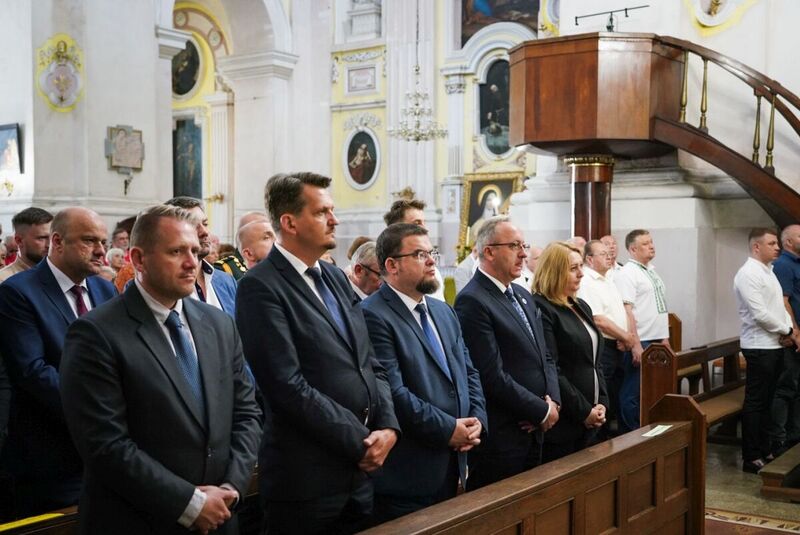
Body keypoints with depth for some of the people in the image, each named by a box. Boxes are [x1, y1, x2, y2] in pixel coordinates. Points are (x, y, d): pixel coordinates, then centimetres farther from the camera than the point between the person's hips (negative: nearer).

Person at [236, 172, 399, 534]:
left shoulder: (335, 277, 12)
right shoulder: (261, 287, -13)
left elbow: (371, 364, 12)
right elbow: (288, 386, -20)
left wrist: (387, 426, -3)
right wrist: (359, 442, -14)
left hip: (360, 470, 7)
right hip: (306, 476, -7)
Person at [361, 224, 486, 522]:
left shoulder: (444, 311, 14)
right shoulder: (373, 316, -15)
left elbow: (468, 372, 16)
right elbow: (393, 391, -22)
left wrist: (476, 420, -1)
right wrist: (448, 429, -16)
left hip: (451, 464, 8)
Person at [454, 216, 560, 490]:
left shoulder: (523, 296, 14)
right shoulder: (472, 301, -16)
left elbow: (545, 357, 17)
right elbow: (493, 376, -20)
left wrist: (552, 400, -1)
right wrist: (542, 411, -11)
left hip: (533, 432, 9)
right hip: (499, 439, -8)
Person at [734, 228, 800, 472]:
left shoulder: (768, 272, 16)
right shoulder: (748, 274, -14)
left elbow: (780, 306, 17)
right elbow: (760, 314, -20)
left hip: (775, 345, 9)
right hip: (759, 346, -9)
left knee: (768, 401, 14)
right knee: (755, 403, -3)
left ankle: (764, 451, 22)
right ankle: (751, 458, 3)